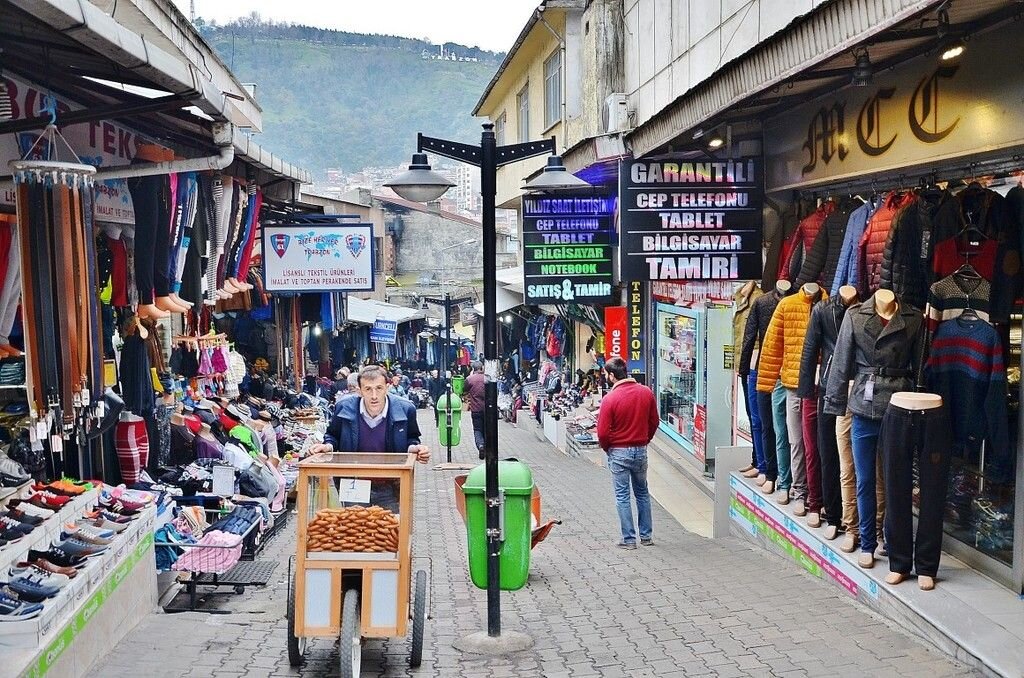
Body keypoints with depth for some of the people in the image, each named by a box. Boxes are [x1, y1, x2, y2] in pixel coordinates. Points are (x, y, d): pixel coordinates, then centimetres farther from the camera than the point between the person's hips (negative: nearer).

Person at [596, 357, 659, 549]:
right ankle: (646, 536, 23)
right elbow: (654, 422, 5)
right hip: (641, 450, 4)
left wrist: (607, 449, 3)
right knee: (642, 493, 18)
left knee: (622, 496, 6)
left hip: (618, 452, -4)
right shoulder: (646, 393, -4)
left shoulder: (610, 398, -18)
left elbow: (602, 433, -16)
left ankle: (629, 539, 8)